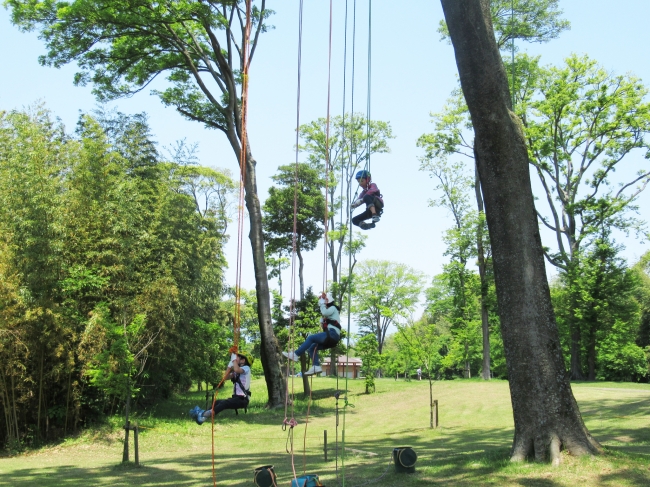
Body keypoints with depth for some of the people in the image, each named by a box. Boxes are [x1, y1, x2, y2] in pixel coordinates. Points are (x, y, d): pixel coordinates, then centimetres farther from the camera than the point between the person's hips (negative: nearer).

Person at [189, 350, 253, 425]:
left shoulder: (246, 368, -5)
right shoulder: (238, 370, 21)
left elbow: (237, 370, -27)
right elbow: (226, 376, 10)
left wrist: (234, 359, -13)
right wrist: (231, 362, 6)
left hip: (242, 399, -9)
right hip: (236, 397, 9)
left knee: (224, 403, -27)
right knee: (218, 402, -7)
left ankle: (203, 416, -39)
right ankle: (203, 413, -25)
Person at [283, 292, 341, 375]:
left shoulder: (333, 308, 4)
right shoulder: (329, 310, 33)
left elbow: (324, 313, -17)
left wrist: (322, 303, -3)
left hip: (332, 334, -10)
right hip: (331, 337, 10)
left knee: (311, 338, -14)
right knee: (312, 347, 5)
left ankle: (295, 354, -16)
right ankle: (316, 366, -9)